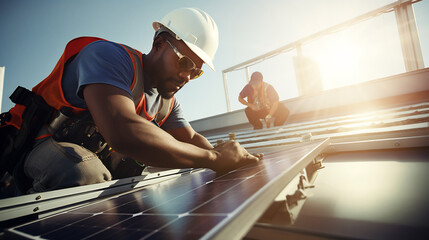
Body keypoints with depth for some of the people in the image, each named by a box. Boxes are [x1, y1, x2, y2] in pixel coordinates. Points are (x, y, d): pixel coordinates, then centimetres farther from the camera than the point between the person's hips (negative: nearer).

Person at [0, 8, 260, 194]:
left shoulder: (167, 101, 2)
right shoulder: (110, 56, -24)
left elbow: (192, 138, 9)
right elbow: (123, 132, -41)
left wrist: (222, 155, -13)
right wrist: (213, 159, -35)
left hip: (94, 158, 8)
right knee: (88, 175, -34)